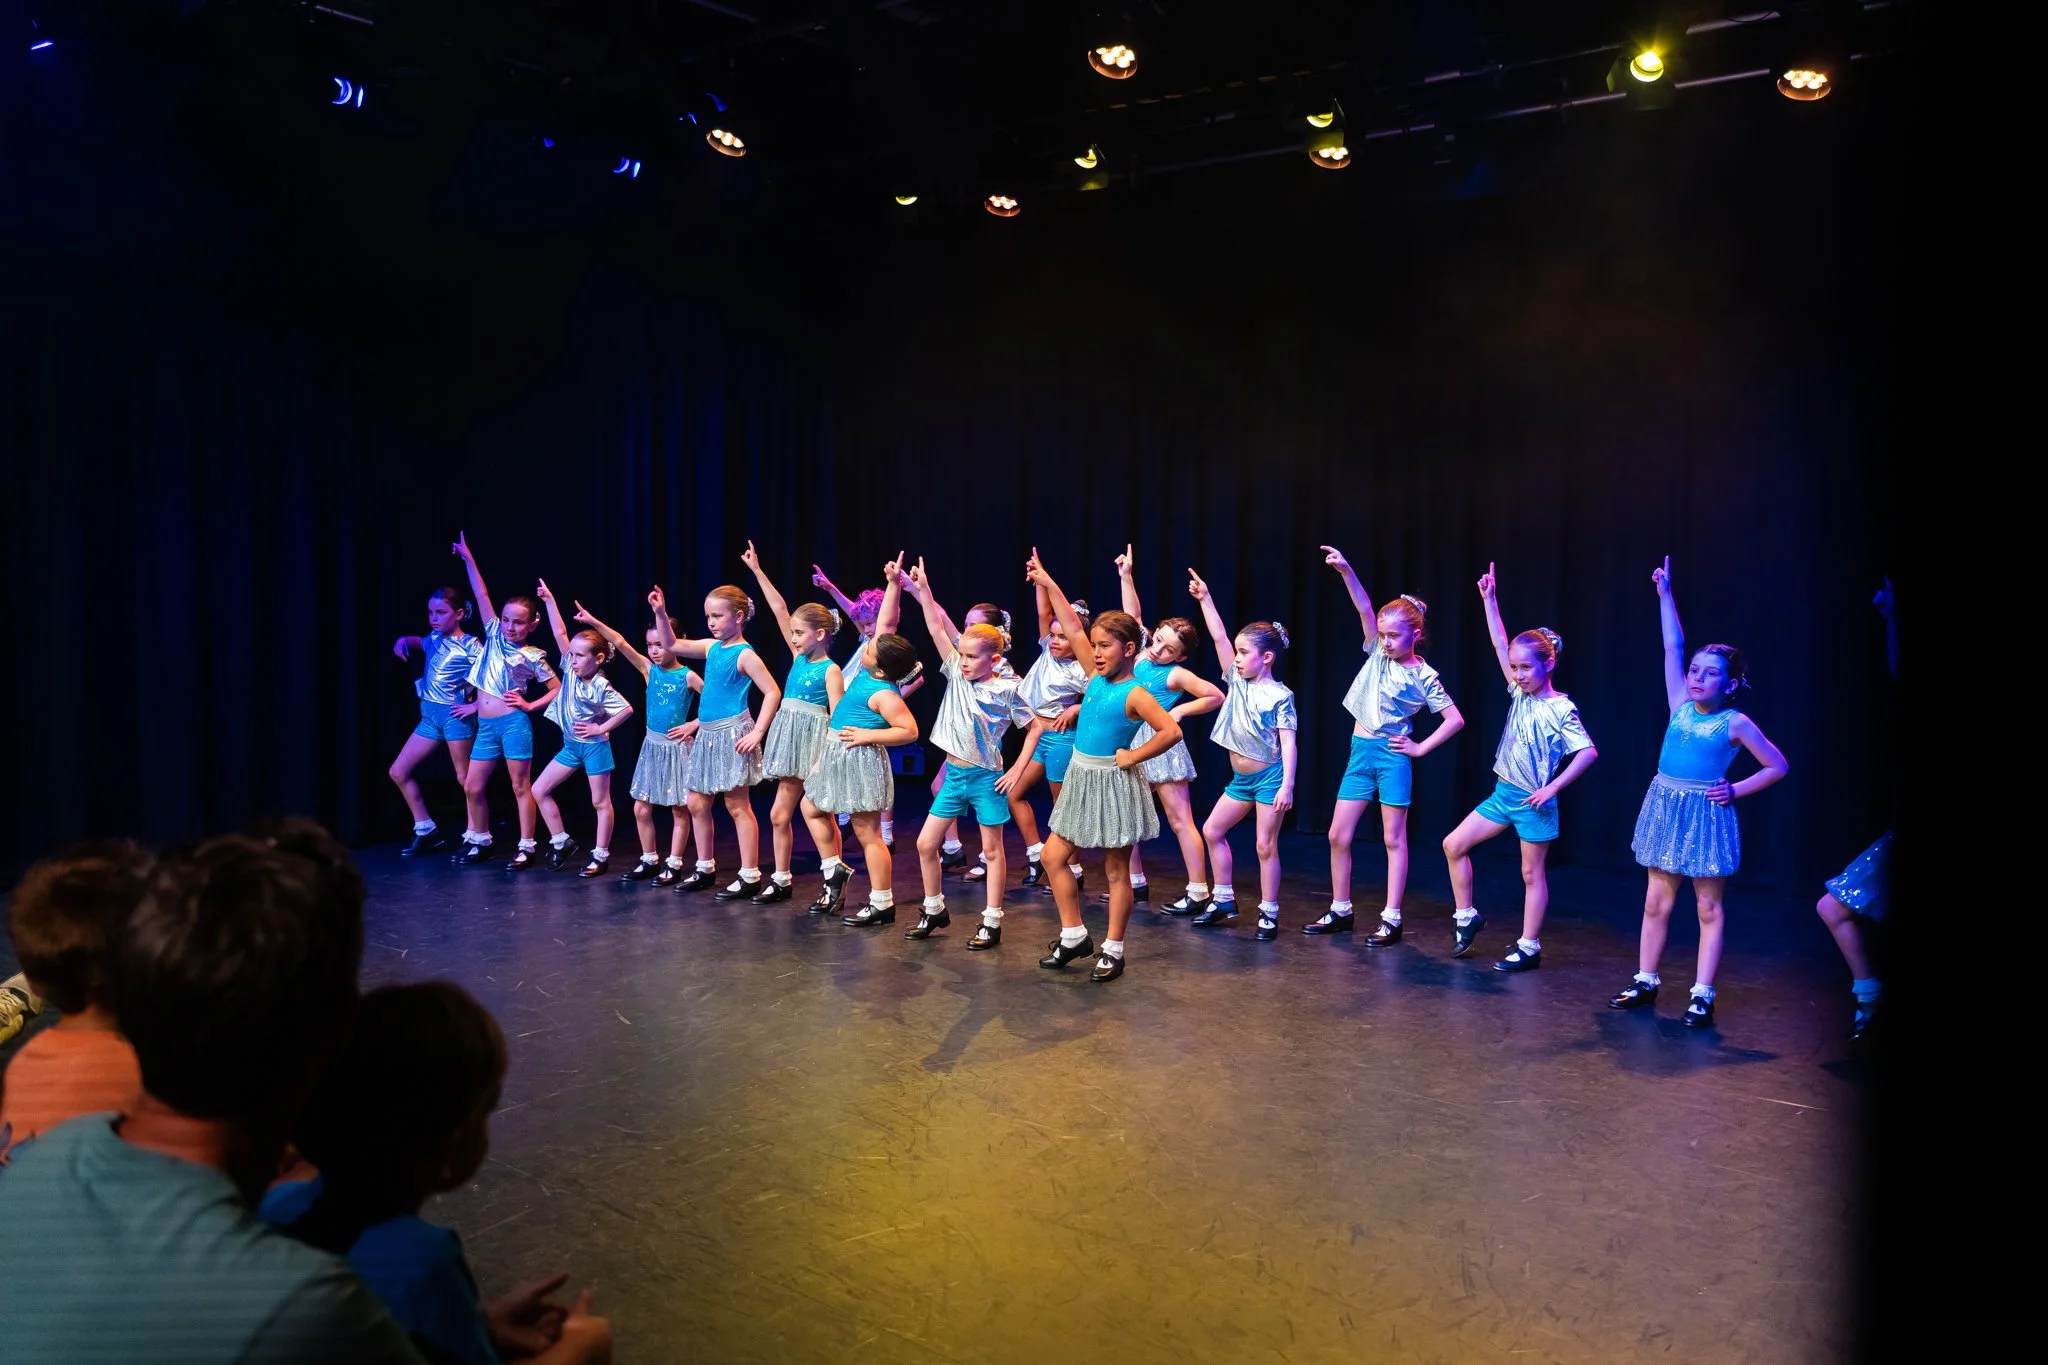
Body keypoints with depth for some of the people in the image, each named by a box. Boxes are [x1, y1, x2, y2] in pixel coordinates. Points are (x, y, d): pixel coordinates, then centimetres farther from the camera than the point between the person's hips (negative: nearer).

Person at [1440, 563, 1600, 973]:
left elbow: (1588, 752, -18)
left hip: (1534, 801, -7)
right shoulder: (1519, 693, 3)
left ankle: (1529, 947, 12)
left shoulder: (1560, 709, -15)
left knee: (1532, 873, 3)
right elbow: (1500, 646, 4)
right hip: (1504, 793, 7)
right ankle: (1467, 916, 18)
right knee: (1454, 844, 4)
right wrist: (1489, 600, 1)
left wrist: (1553, 787, -22)